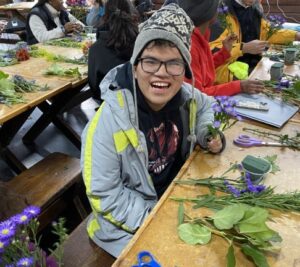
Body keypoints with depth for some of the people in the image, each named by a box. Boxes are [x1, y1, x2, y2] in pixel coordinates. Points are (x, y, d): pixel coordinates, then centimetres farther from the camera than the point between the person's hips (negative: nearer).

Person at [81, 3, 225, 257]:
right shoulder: (109, 121, -28)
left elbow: (207, 105, 12)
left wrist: (208, 133, -8)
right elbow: (104, 195, -21)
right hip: (129, 226, -4)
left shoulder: (185, 96, -12)